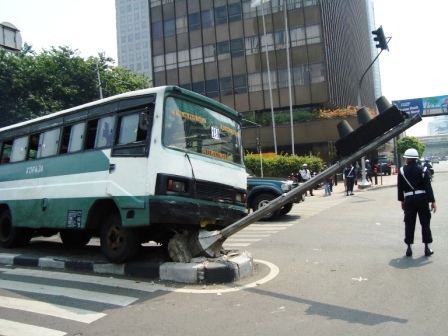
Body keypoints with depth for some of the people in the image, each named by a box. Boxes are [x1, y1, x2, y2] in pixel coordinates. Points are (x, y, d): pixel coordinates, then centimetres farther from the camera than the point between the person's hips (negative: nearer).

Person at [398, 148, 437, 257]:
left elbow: (400, 187, 3)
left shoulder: (402, 171, 0)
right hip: (422, 198, 0)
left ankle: (409, 248, 10)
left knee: (409, 224, 7)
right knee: (425, 223, 9)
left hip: (409, 200, 1)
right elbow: (428, 187, -9)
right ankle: (427, 247, 11)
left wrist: (402, 200, 13)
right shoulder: (423, 170, -3)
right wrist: (432, 201, -7)